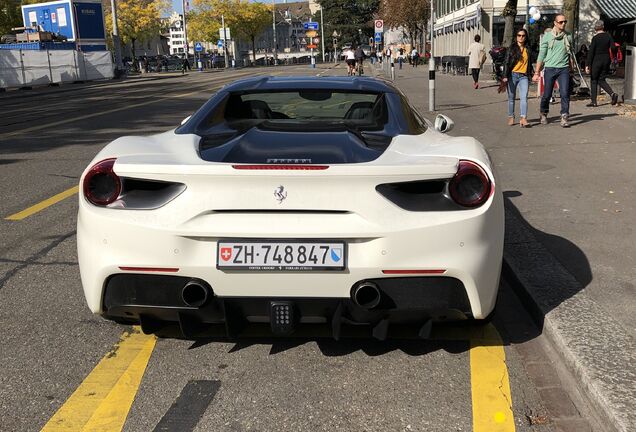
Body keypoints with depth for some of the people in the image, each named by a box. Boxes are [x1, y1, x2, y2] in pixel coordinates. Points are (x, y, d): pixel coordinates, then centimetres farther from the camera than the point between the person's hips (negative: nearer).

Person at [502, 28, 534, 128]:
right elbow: (506, 62, -3)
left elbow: (530, 63, 18)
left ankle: (523, 118, -24)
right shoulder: (512, 48, 3)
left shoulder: (528, 49, 13)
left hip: (523, 76, 2)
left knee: (524, 97, -14)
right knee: (511, 97, 6)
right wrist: (505, 76, -13)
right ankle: (511, 117, 19)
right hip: (512, 75, -2)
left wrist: (530, 75, 15)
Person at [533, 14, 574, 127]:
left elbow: (570, 54, 17)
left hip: (563, 69, 1)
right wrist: (536, 73, 0)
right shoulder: (547, 36, 3)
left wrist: (570, 69, 13)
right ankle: (543, 114, 28)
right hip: (550, 68, -1)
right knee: (547, 94, 5)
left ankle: (565, 117, -8)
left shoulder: (568, 36, 10)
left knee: (565, 93, -11)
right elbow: (541, 55, 3)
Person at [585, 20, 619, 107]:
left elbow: (591, 52, -13)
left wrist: (588, 65, -12)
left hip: (597, 60, -5)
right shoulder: (608, 36, 3)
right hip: (606, 60, 5)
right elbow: (613, 49, -1)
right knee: (601, 80, 16)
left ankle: (593, 101, 6)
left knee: (594, 80, 7)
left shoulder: (595, 38, -11)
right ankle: (612, 93, -6)